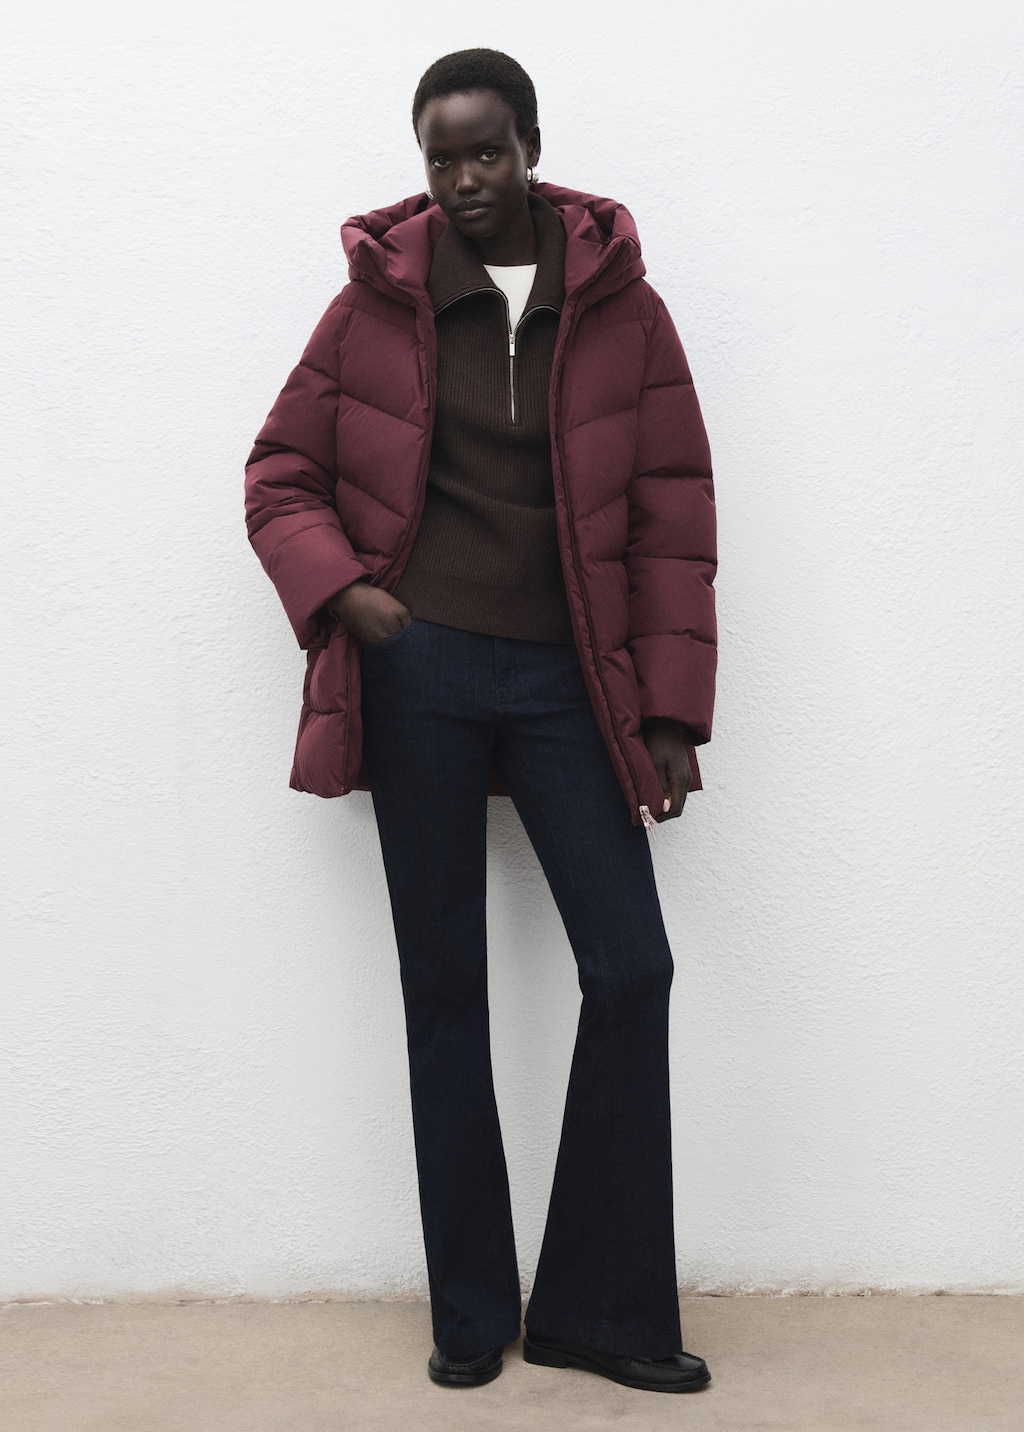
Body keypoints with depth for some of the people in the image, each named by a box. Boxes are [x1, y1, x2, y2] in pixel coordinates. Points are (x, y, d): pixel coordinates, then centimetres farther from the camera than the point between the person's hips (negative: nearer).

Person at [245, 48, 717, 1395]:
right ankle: (471, 1310, 20)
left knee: (631, 970, -4)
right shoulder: (375, 300, 4)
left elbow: (673, 514, 3)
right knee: (444, 986, 6)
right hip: (418, 674, 0)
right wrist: (339, 589, -10)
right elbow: (282, 474, 9)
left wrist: (672, 711, -2)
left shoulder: (622, 307, 4)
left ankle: (599, 1308, 13)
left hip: (564, 679, 1)